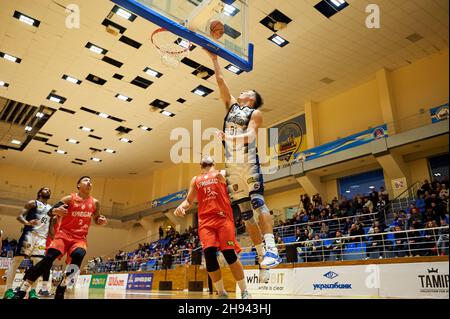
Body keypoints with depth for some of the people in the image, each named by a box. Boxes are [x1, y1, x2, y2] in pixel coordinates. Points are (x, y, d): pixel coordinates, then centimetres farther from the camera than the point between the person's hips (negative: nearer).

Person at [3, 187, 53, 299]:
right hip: (30, 234, -5)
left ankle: (32, 291, 3)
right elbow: (19, 216, -5)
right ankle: (8, 289, -5)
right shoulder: (33, 203, 5)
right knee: (17, 259, -8)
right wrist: (28, 223, -25)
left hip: (42, 237, 5)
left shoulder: (51, 209, 20)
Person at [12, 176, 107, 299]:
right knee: (48, 258, -22)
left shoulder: (95, 203, 8)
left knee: (78, 255, -31)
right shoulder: (69, 199, 0)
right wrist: (56, 211, -26)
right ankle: (21, 291, -10)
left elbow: (97, 219, 22)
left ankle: (61, 288, -17)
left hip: (80, 238, 1)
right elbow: (50, 212, -1)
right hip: (64, 234, -1)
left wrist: (101, 221, -3)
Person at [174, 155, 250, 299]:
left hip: (223, 217, -2)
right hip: (205, 220, 3)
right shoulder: (195, 180, 23)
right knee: (209, 255, -11)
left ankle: (244, 291, 4)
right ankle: (222, 293, 6)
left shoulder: (221, 174, 16)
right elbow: (189, 201, 22)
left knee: (230, 254, -11)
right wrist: (181, 207, 0)